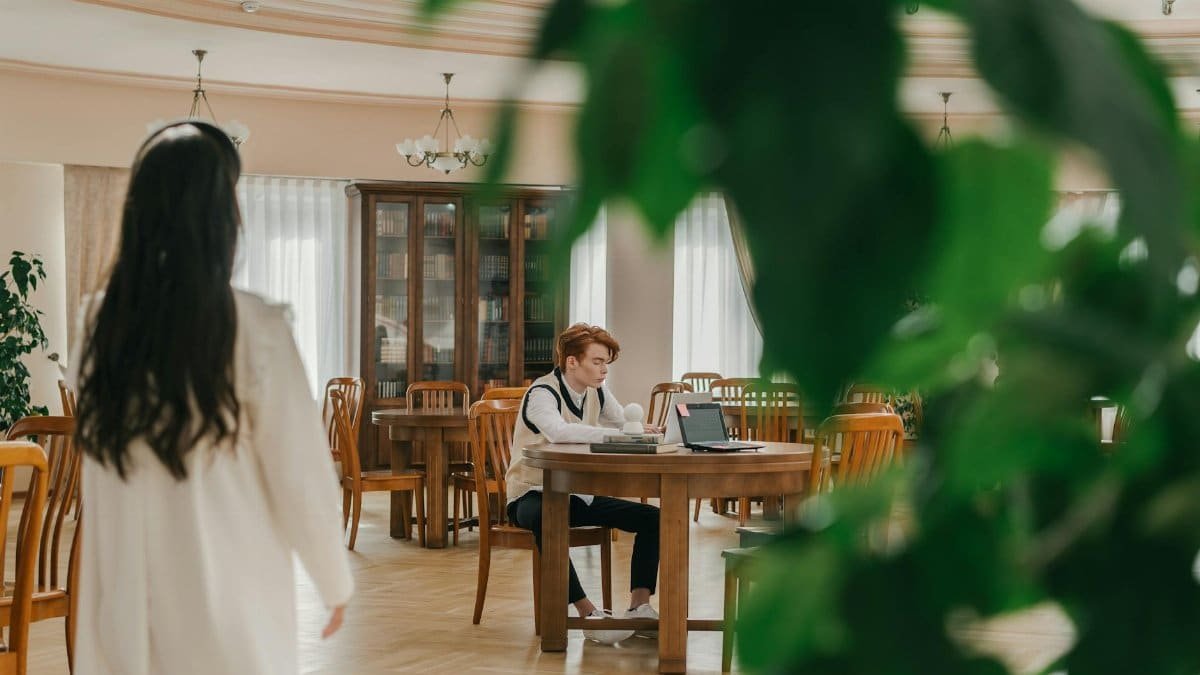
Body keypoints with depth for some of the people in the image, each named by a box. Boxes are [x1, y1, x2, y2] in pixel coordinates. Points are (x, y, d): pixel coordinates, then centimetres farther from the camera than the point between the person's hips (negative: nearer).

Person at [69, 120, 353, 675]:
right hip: (231, 601, -3)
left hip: (124, 602, 3)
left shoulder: (99, 322, -5)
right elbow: (301, 478, -10)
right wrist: (335, 582, 5)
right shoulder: (253, 328, -16)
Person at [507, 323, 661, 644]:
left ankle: (639, 606, -11)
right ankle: (587, 612, -36)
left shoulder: (597, 393, 5)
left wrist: (639, 427, -23)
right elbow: (559, 431, -41)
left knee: (651, 517, -7)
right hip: (534, 496, -7)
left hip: (579, 494, 7)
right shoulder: (542, 393, -19)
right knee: (547, 521, -42)